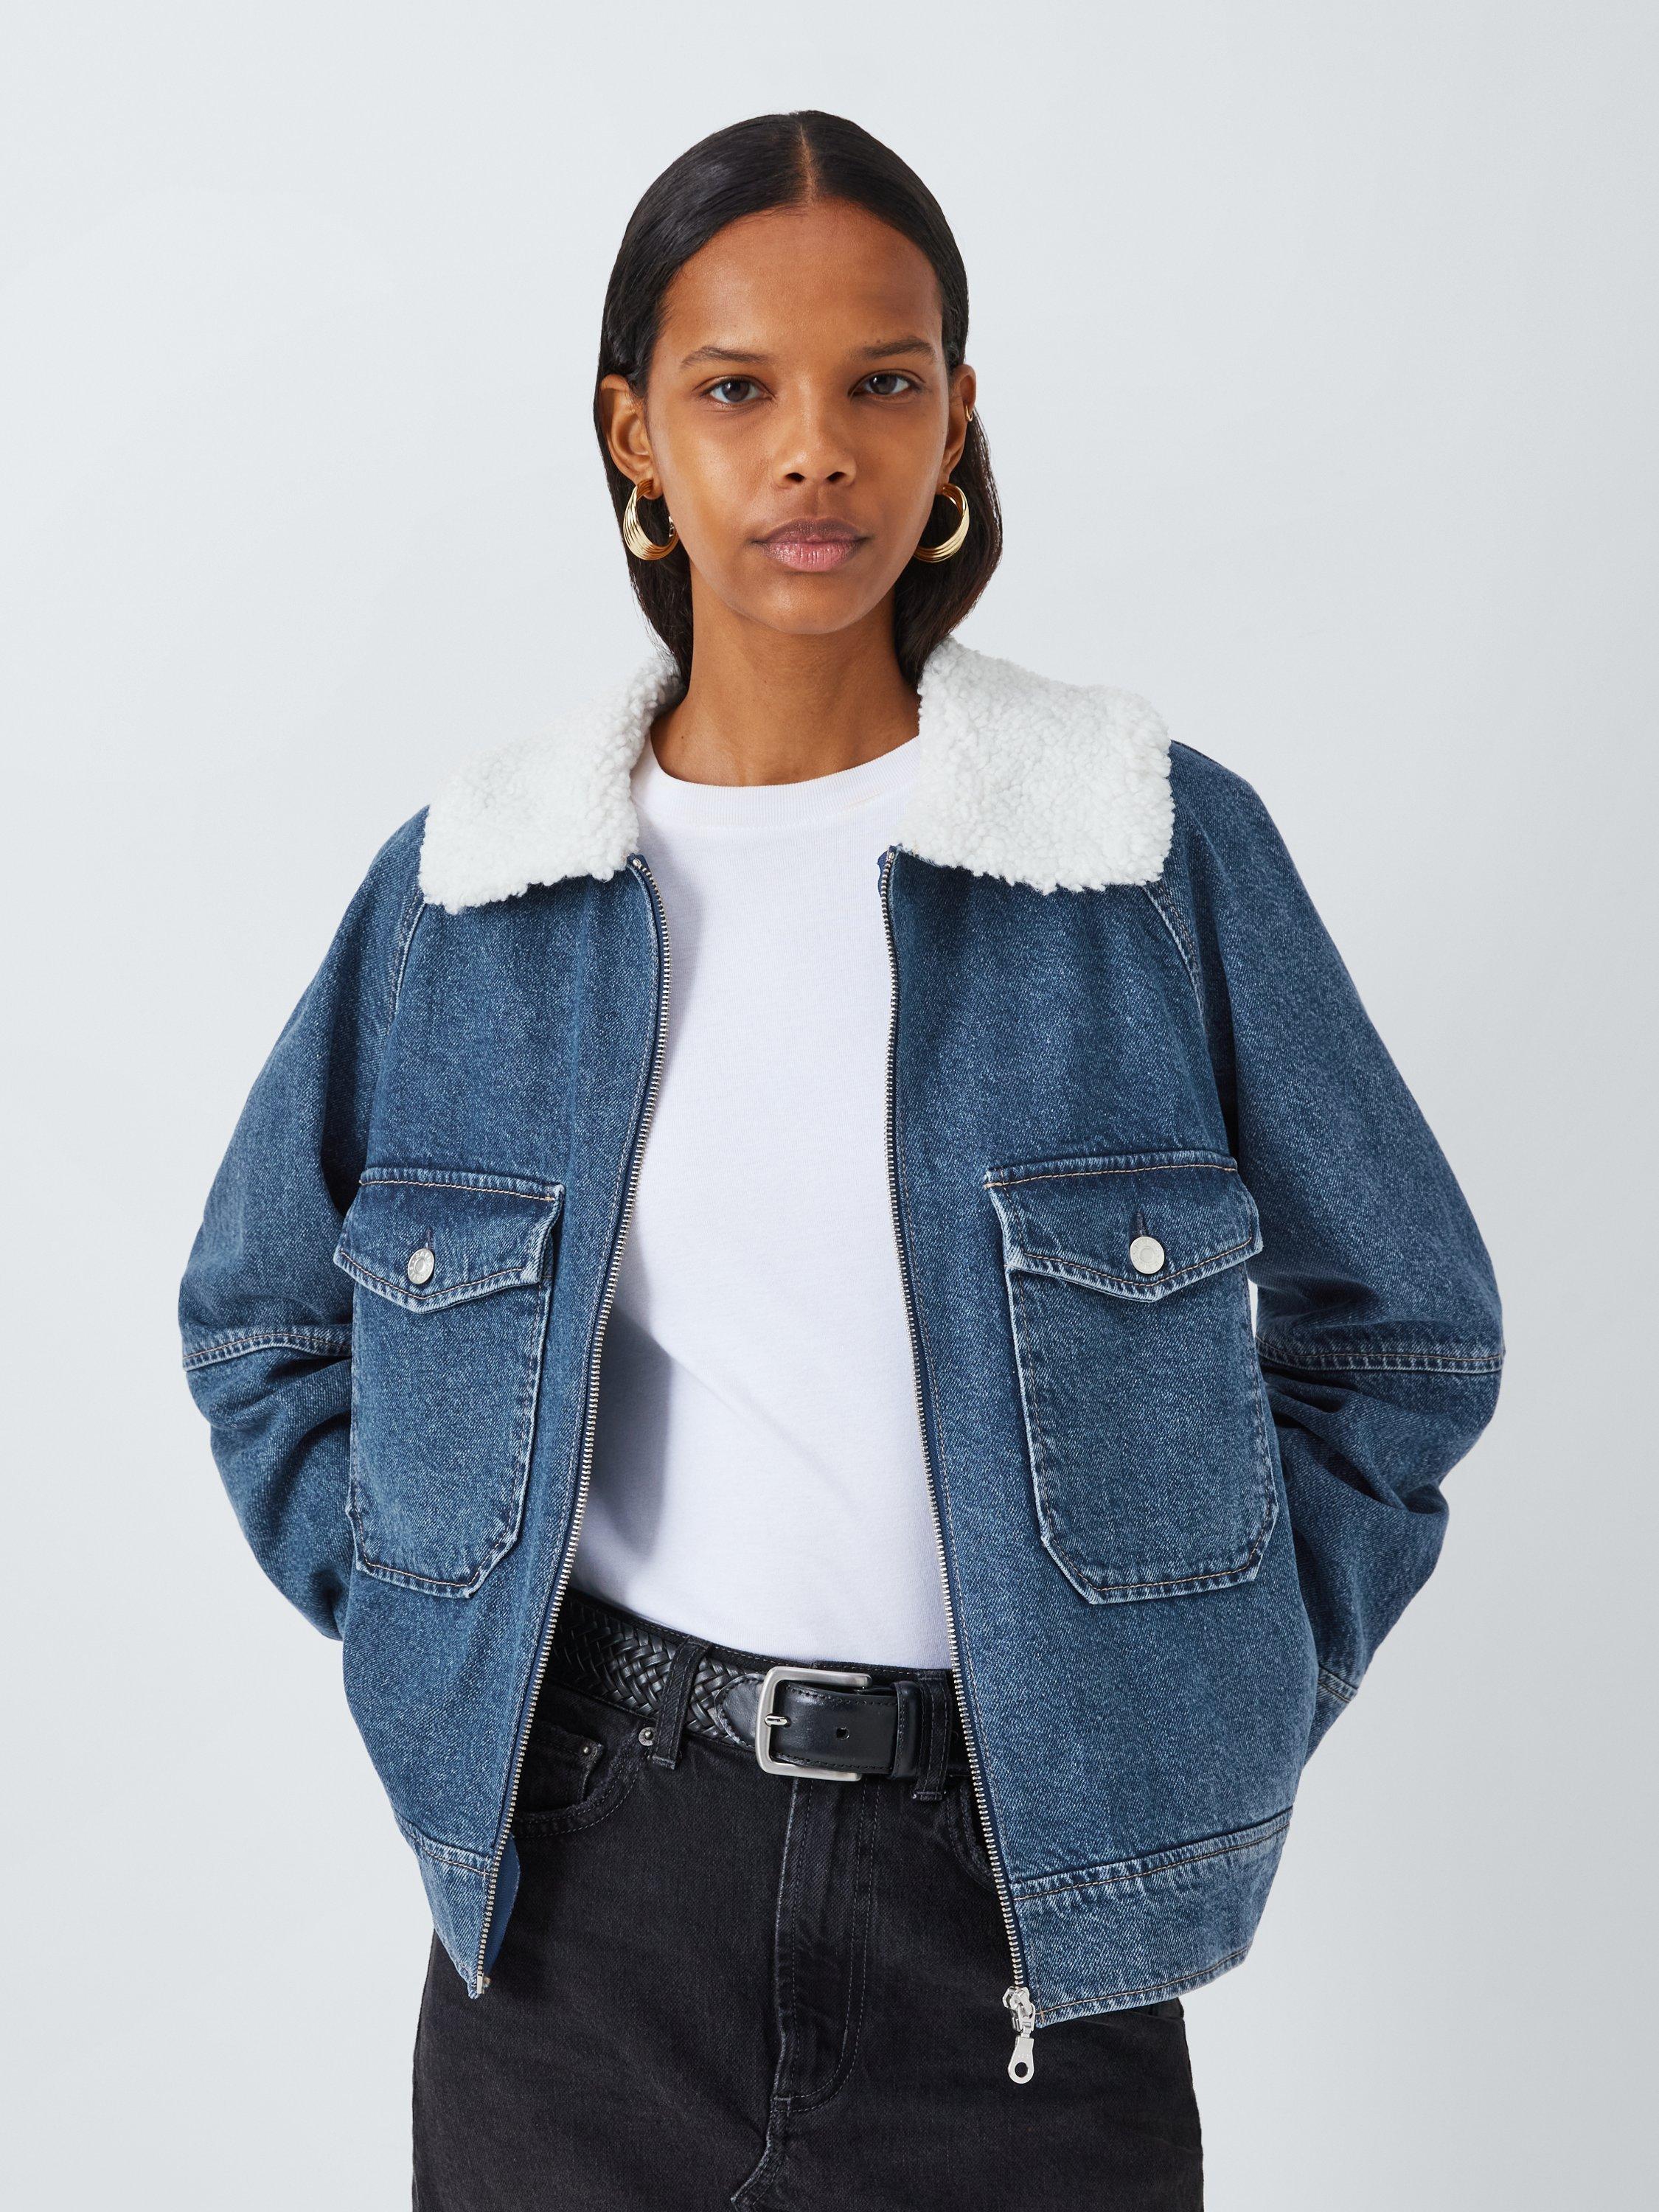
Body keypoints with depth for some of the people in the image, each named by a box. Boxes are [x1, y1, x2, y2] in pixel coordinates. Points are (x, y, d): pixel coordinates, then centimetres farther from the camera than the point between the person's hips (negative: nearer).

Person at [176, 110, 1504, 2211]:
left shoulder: (1165, 848, -5)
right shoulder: (469, 880, 0)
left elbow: (1393, 1331, 3)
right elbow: (262, 1319, 12)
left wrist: (1200, 1715, -1)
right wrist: (430, 1636, 2)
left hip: (1020, 1892, -1)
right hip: (583, 1875, 2)